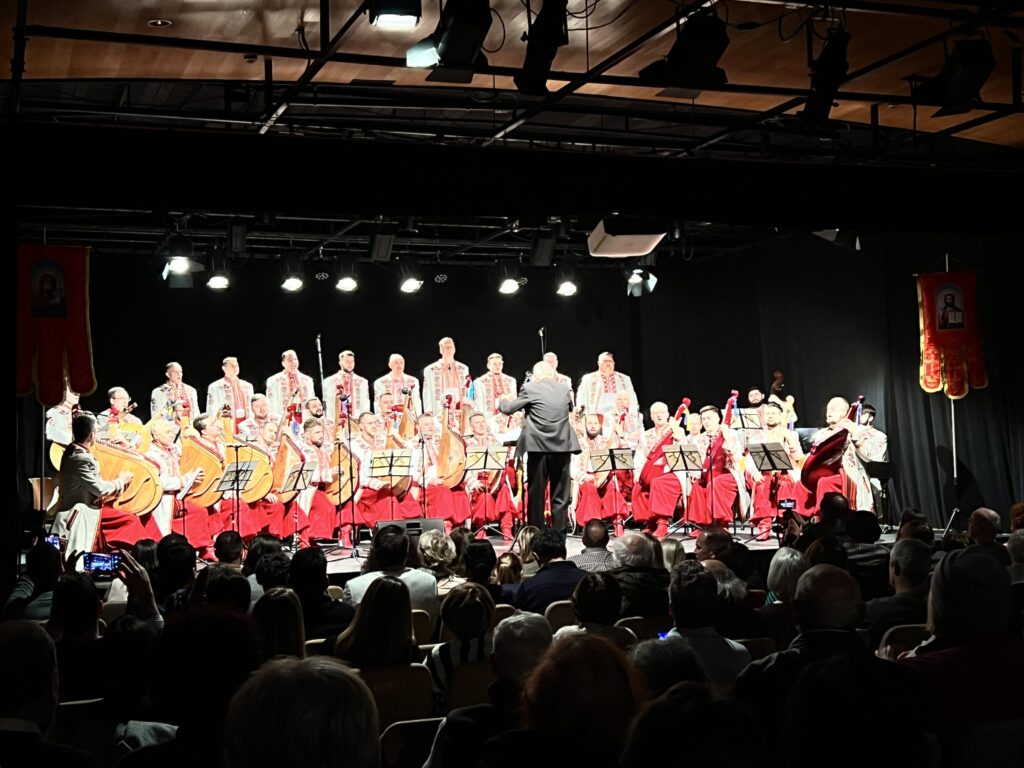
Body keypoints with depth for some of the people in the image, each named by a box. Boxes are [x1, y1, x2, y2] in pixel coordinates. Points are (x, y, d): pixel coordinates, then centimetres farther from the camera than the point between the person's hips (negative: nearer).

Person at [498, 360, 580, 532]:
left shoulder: (530, 389, -4)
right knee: (560, 495, 9)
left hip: (539, 446, -3)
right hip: (562, 447, 3)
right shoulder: (564, 389, 8)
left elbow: (508, 409, 4)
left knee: (536, 493, 5)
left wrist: (501, 402, 26)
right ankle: (559, 533, 9)